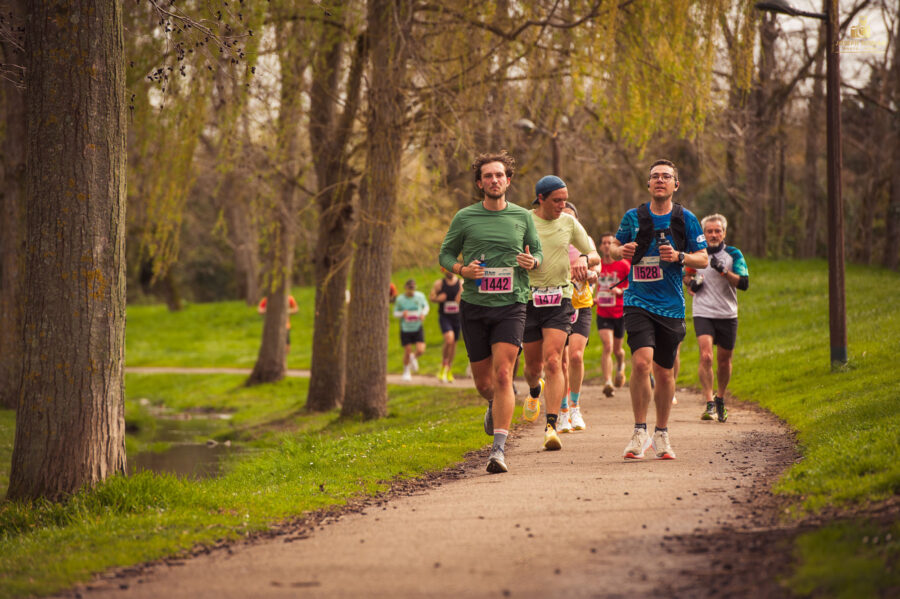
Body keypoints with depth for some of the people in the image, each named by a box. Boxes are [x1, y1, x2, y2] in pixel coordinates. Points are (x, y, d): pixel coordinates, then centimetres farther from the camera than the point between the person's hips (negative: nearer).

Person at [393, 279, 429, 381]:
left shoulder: (420, 296, -3)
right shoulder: (400, 299, -7)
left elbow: (425, 306, 13)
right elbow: (395, 312, 3)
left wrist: (423, 314, -8)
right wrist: (402, 313, -19)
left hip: (418, 327, 1)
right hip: (406, 329, -1)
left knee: (420, 350, -11)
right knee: (407, 351, -1)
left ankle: (414, 358, 27)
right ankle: (406, 371, 24)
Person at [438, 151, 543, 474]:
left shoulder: (522, 217, 6)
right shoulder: (464, 217, 3)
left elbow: (538, 252, 16)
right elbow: (446, 254, 10)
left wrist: (532, 262, -8)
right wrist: (463, 270, -11)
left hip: (510, 305, -1)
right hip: (474, 305, 1)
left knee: (503, 374, -17)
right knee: (483, 381, 7)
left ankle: (498, 449, -18)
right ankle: (496, 404, 45)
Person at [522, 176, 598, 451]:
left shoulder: (569, 223, 5)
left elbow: (595, 255, 13)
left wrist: (584, 259, -9)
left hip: (560, 299, 0)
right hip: (529, 299, 0)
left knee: (553, 361, -16)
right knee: (533, 365, 10)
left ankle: (551, 426, -19)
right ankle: (534, 392, 48)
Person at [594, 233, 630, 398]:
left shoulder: (623, 265, -7)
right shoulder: (597, 265, 4)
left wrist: (620, 291, -20)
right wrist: (594, 298, 9)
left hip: (620, 313, -1)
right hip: (602, 314, 1)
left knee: (617, 349, 13)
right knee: (607, 347, -17)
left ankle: (620, 366, 48)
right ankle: (607, 383, -22)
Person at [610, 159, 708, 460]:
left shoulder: (686, 219, 2)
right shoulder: (633, 217, 3)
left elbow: (703, 259, 6)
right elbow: (615, 247, 18)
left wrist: (679, 256, -13)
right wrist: (621, 251, -6)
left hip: (671, 306, 1)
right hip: (638, 302, -1)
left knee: (664, 373, 8)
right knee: (641, 362, -21)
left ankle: (661, 434, 26)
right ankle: (640, 432, -9)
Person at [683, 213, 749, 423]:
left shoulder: (734, 254, -1)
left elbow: (744, 283, -9)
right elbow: (686, 275, 21)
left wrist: (723, 271, -21)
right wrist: (691, 283, -1)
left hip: (727, 315, 1)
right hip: (703, 313, -1)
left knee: (724, 360, 9)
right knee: (706, 356, -19)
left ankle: (720, 399, 32)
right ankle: (709, 405, -20)